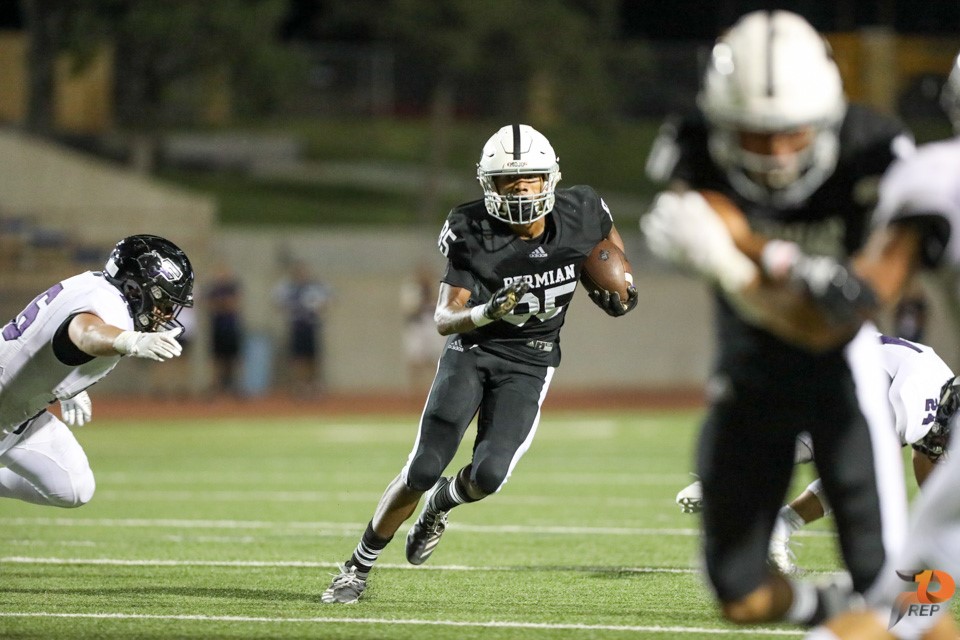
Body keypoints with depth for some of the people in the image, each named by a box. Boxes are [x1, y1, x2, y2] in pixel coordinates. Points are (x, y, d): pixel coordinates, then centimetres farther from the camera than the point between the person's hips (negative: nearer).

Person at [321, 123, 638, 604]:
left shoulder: (580, 216, -13)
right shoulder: (474, 234, -18)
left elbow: (606, 232, 15)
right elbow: (444, 319, -18)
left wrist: (618, 286, 2)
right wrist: (488, 313, -37)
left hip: (528, 366, 1)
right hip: (472, 350, -1)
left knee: (487, 474, -19)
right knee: (423, 470, -9)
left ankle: (438, 507, 18)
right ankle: (359, 566, 10)